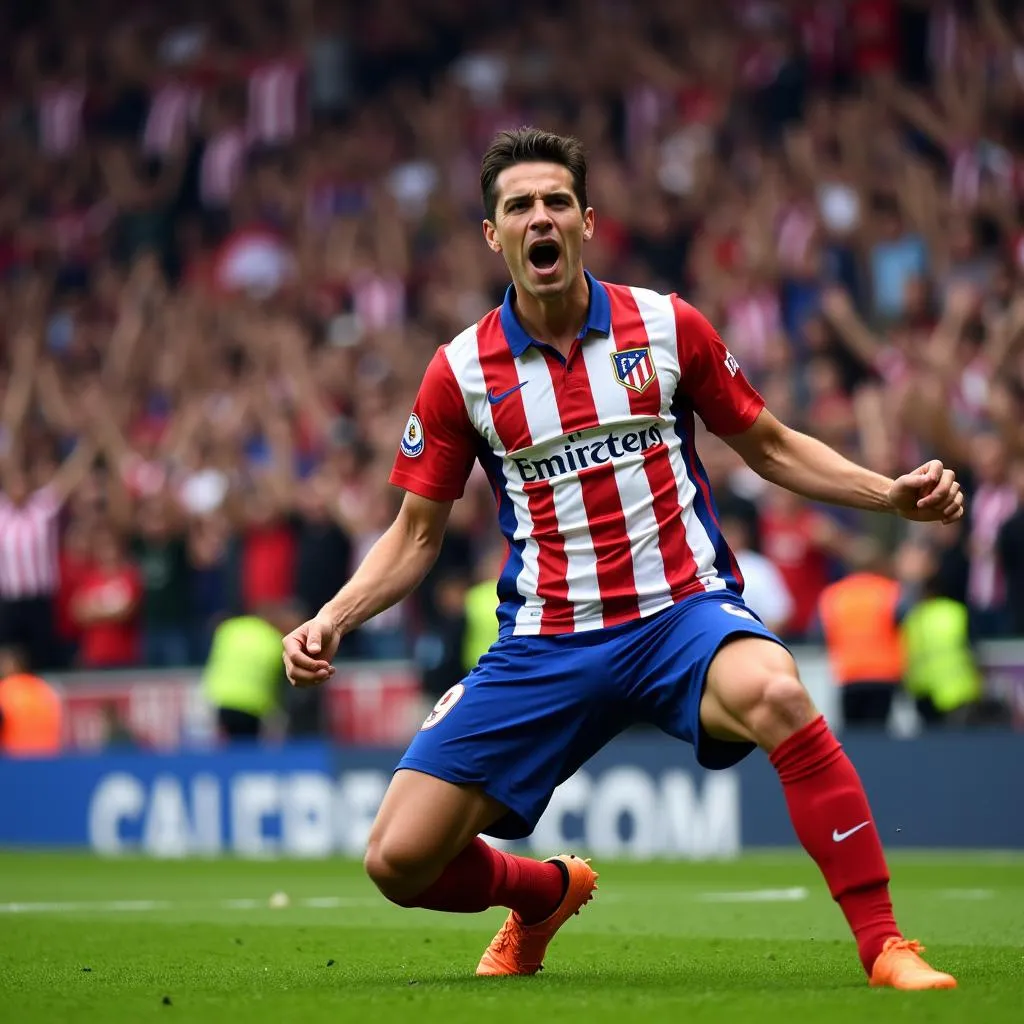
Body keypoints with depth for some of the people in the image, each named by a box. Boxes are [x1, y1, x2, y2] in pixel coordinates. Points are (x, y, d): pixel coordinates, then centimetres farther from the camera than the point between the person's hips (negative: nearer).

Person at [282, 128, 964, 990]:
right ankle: (545, 891, 30)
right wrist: (332, 620, -5)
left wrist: (893, 493, -1)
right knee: (399, 861, -7)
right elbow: (416, 536, 11)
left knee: (775, 693, -39)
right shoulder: (462, 370, 2)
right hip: (546, 644, 2)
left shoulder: (667, 327, 2)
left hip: (683, 609, -2)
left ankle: (885, 946, -30)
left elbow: (770, 447, 13)